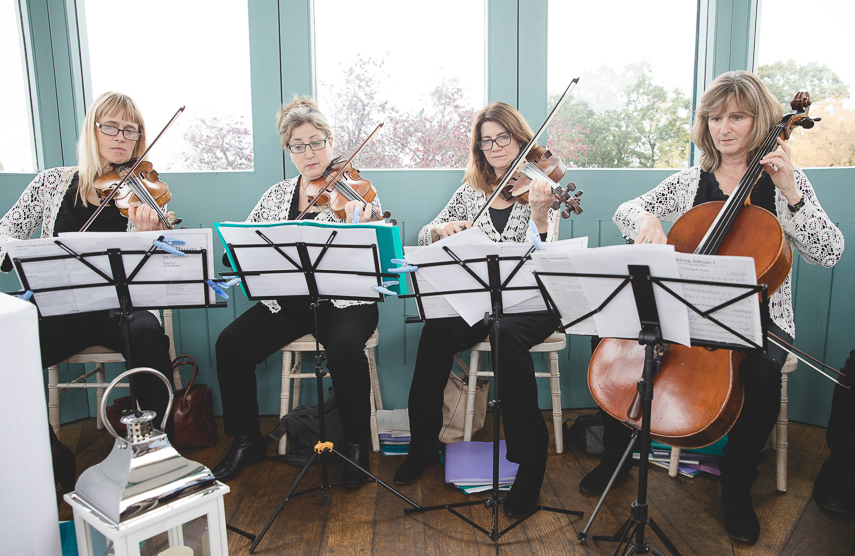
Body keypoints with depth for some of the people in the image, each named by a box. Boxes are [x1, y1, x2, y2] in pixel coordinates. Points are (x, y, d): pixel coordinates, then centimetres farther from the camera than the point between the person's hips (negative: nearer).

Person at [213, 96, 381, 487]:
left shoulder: (355, 192, -1)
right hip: (286, 301, 4)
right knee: (231, 344, -16)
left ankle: (357, 442, -7)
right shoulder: (277, 195, 12)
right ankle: (246, 441, 7)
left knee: (344, 348, -33)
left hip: (342, 299, -4)